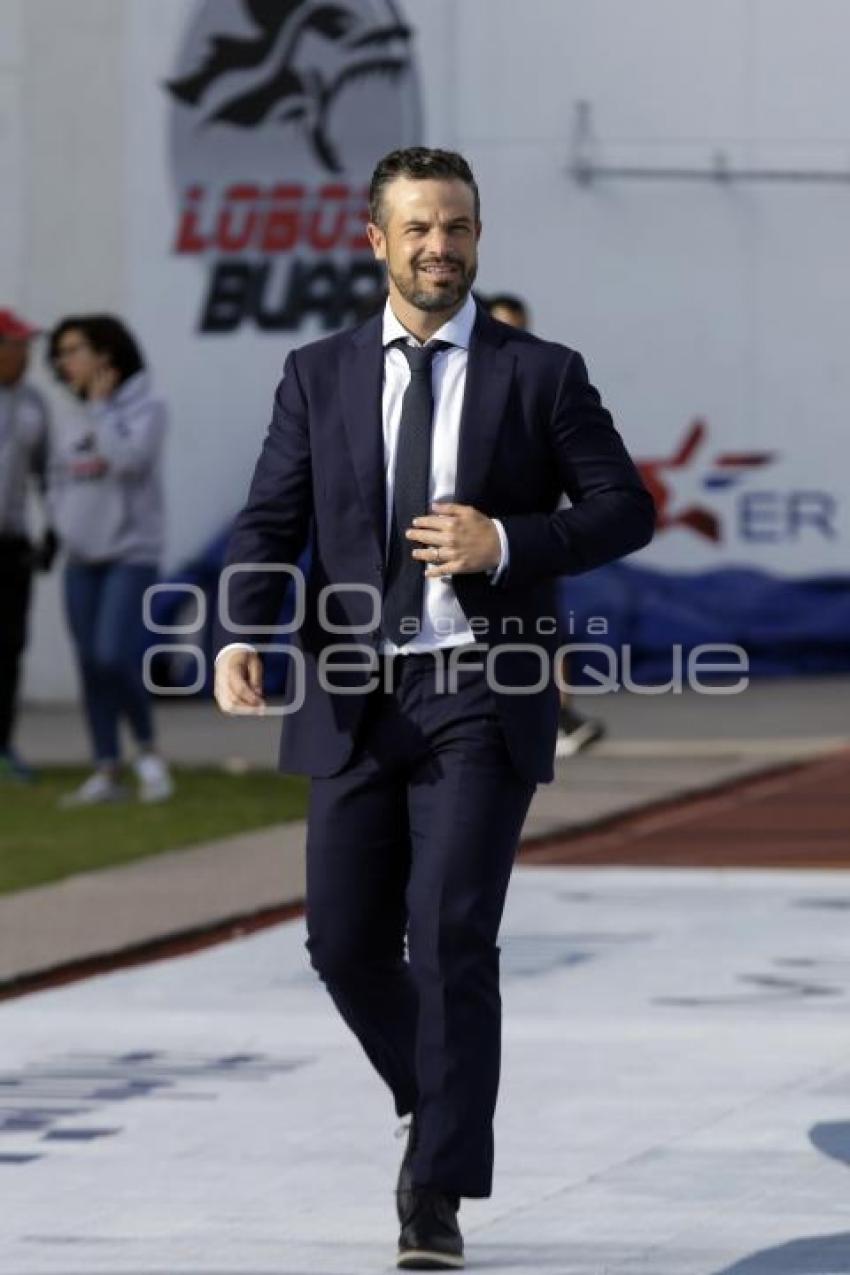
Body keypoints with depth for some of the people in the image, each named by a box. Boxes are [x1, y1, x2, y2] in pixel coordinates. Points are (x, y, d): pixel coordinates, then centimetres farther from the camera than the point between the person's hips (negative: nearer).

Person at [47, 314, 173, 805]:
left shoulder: (147, 409, -7)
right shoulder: (75, 423, 9)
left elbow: (127, 461, -23)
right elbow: (60, 479, 18)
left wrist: (101, 404, -14)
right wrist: (69, 525, 1)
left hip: (133, 555, -6)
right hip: (83, 560, 6)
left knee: (115, 659, -17)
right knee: (92, 667, 2)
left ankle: (148, 751, 2)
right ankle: (107, 773, 6)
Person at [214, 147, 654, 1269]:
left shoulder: (541, 374, 3)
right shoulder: (320, 376, 9)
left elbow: (625, 509, 2)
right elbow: (270, 523, 4)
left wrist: (508, 542, -15)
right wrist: (241, 634, -15)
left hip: (482, 699, -3)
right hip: (355, 700, 3)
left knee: (452, 937, -11)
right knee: (345, 941, 4)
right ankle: (436, 1106, 32)